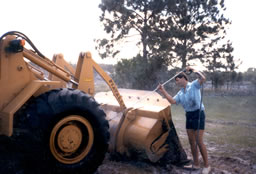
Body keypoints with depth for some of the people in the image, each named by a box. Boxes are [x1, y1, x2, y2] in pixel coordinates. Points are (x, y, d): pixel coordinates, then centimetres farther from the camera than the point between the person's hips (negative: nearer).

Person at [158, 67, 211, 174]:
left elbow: (203, 78, -23)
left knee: (199, 142, -8)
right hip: (189, 116, 8)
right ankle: (196, 164, 22)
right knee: (191, 142, 10)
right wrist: (163, 91, 0)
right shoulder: (180, 93, 13)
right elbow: (172, 101, 3)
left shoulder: (194, 85, -6)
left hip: (198, 114, -7)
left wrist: (193, 70, -13)